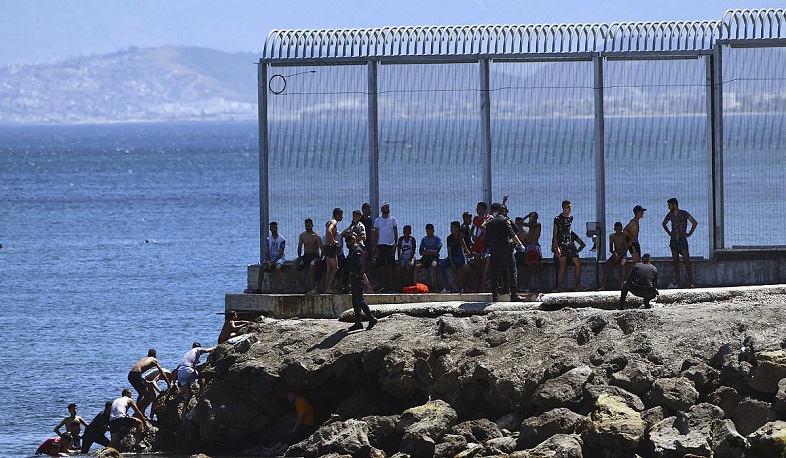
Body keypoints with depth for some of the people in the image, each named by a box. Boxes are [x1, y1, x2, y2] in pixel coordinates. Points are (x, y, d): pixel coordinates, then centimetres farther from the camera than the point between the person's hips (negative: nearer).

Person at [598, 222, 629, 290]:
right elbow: (610, 249, 4)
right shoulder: (612, 236, 4)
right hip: (615, 254, 3)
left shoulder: (624, 235, -5)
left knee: (622, 264, -35)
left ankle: (621, 284, -40)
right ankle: (603, 285, -29)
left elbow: (626, 248, -9)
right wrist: (614, 253, -19)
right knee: (607, 265, -24)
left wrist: (620, 256, -21)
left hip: (623, 254, -3)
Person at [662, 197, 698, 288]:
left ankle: (690, 282, -14)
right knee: (675, 262, 3)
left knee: (686, 261, -11)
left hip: (682, 239, -5)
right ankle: (678, 282, 4)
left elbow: (694, 223, -8)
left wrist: (689, 234, -9)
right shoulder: (670, 215, 10)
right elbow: (664, 224, 28)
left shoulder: (684, 214, -6)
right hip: (674, 240, 5)